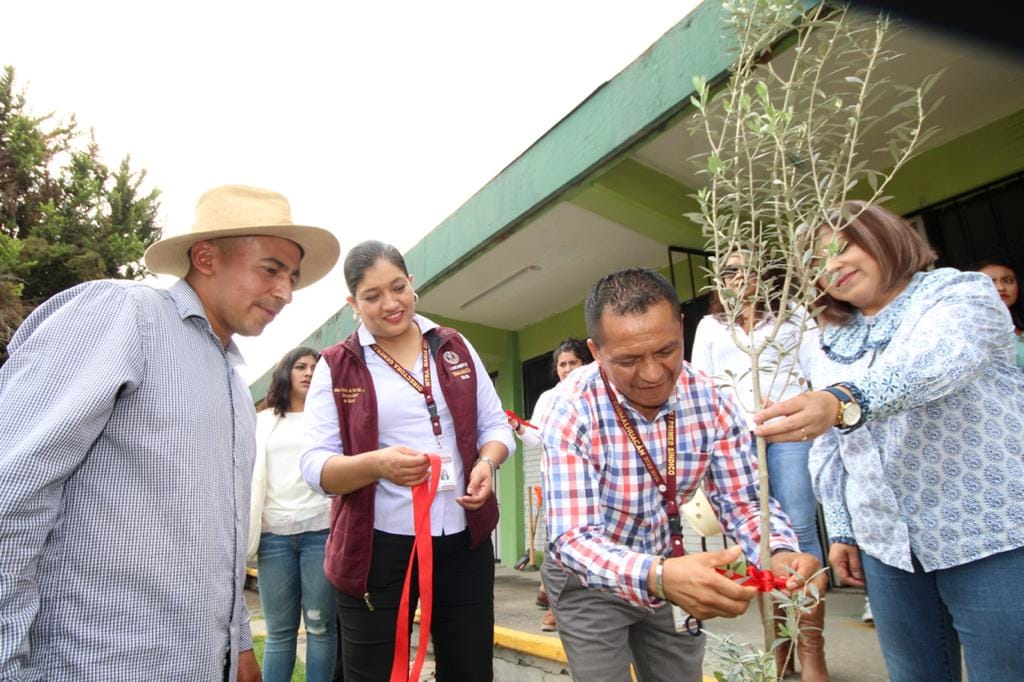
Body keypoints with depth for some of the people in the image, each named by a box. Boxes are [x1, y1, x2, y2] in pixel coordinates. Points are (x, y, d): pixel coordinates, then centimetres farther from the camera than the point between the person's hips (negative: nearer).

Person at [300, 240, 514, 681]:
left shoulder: (455, 347, 6)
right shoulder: (335, 367, -3)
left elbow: (494, 423, 9)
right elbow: (314, 464, -8)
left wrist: (486, 463, -13)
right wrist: (376, 463, -29)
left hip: (465, 541, 3)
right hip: (376, 549, -2)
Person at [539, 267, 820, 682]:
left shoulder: (709, 399, -16)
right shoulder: (572, 411, -28)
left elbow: (743, 499, -10)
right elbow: (572, 538, -33)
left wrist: (778, 554, -31)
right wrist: (657, 576, -50)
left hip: (670, 571, 4)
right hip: (590, 580, -3)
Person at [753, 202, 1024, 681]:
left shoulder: (963, 293, -5)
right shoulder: (834, 345, 11)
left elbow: (931, 362, -29)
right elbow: (828, 450, 13)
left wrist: (843, 401, -46)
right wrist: (841, 531, 8)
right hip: (886, 546, 5)